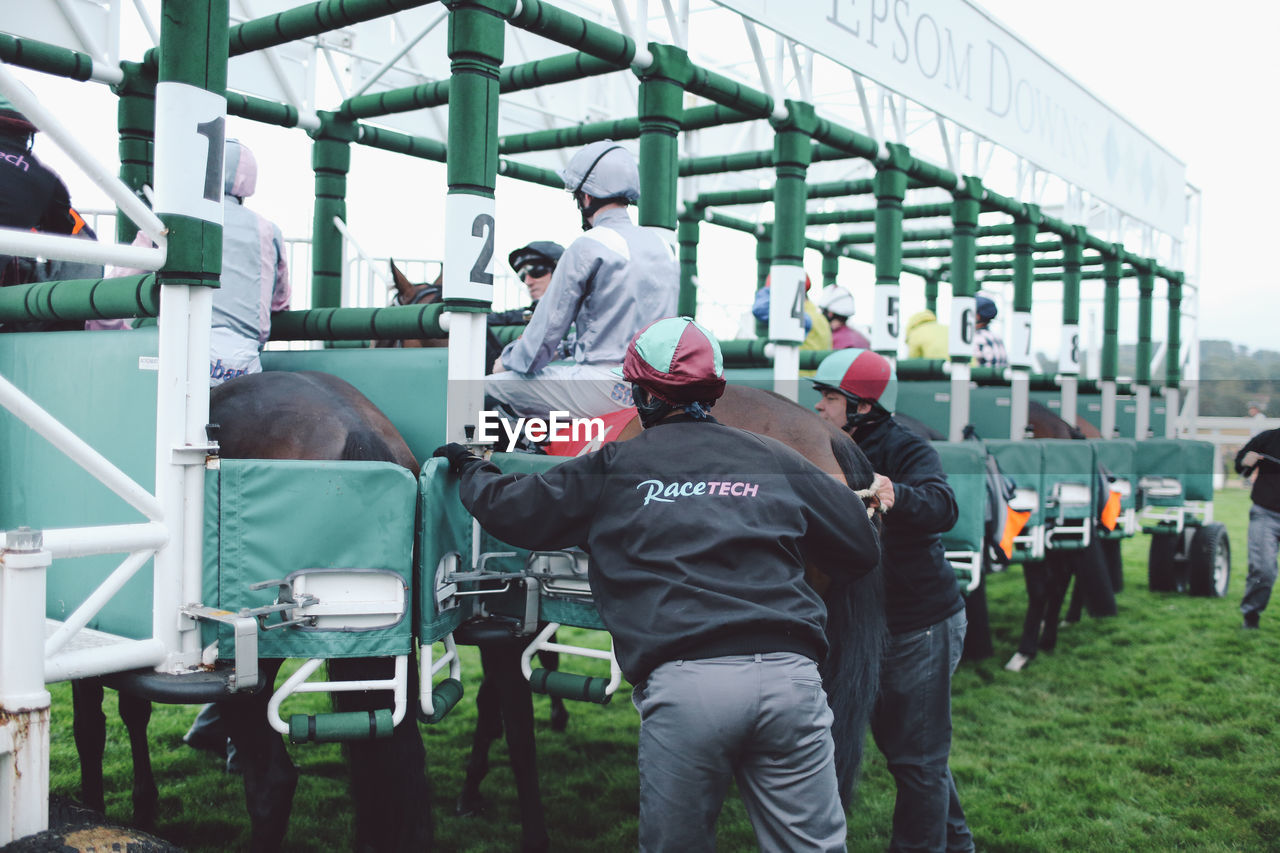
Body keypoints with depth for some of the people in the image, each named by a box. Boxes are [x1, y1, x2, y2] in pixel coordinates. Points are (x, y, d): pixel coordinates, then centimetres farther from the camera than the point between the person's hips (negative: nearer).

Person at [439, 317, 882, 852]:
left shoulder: (615, 468, 11)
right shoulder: (777, 461, 17)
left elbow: (513, 510, 19)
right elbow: (862, 551, 23)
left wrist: (469, 468, 40)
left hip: (682, 684, -2)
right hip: (788, 676, 2)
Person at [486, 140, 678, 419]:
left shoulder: (587, 247, -9)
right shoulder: (662, 244, 14)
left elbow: (549, 327, -8)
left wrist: (507, 362, 11)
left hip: (610, 388, -9)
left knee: (491, 387, 0)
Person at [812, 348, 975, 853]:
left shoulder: (905, 449, -15)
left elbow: (942, 508, -33)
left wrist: (896, 495, -51)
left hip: (923, 625, -9)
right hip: (877, 625, 9)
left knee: (916, 755, 0)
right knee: (895, 741, 20)